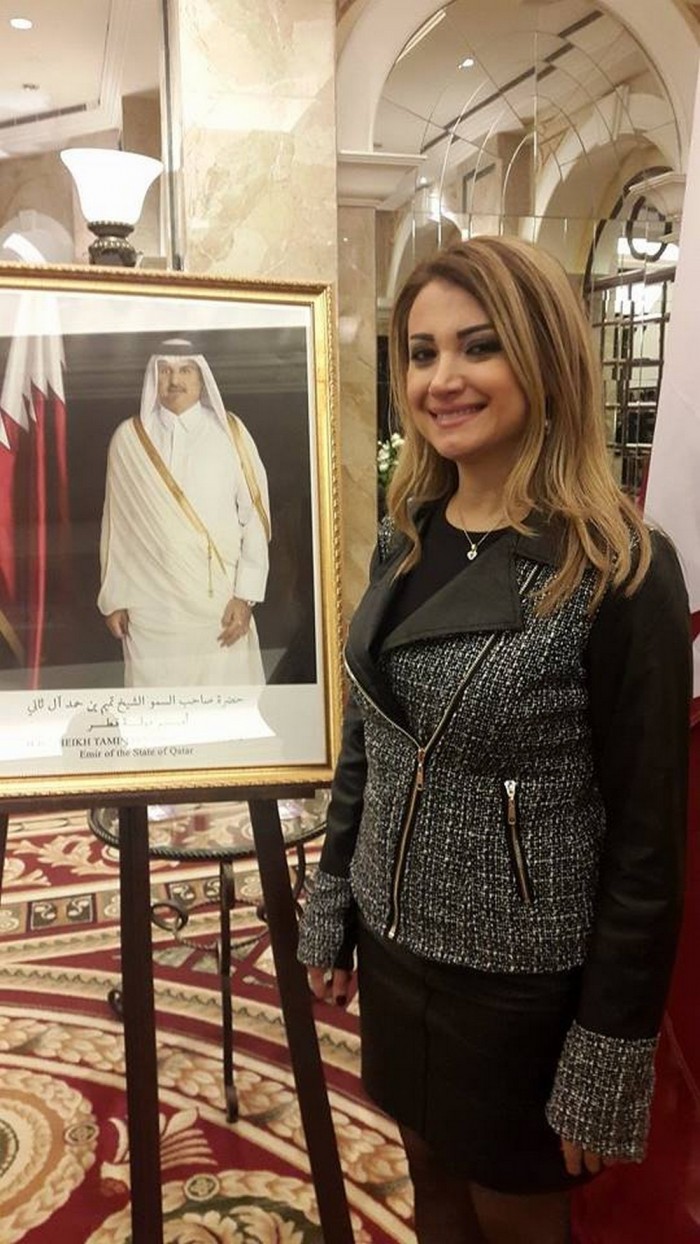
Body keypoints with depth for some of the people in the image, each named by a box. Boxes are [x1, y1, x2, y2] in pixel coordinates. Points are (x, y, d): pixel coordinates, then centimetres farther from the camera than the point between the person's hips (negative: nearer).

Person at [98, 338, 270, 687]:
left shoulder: (229, 432, 2)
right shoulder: (128, 438, 5)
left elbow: (255, 515, -1)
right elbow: (115, 524, 9)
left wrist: (246, 596, -7)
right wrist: (113, 599, 8)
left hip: (220, 601, -1)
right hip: (151, 604, 1)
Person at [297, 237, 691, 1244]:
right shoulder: (407, 535, -2)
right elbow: (364, 746, 6)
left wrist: (606, 1061, -12)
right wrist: (329, 915, 10)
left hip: (523, 977, -5)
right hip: (395, 942, 5)